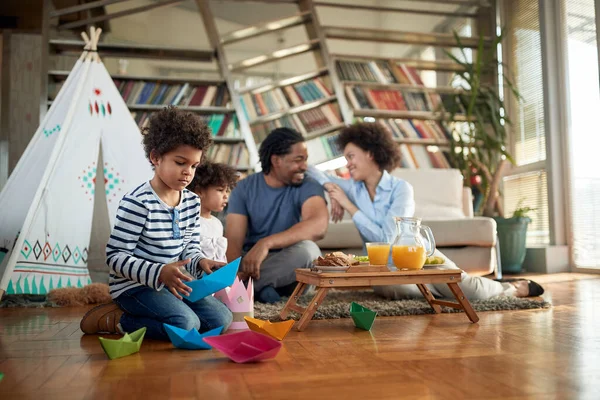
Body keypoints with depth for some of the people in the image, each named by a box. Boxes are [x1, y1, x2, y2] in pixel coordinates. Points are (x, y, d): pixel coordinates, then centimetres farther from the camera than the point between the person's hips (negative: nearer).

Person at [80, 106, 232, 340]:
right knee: (186, 324, -27)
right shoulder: (137, 202, -18)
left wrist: (200, 262, -11)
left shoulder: (192, 202, 5)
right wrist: (159, 273, -31)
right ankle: (114, 320, -5)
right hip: (134, 286, -8)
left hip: (169, 285, 8)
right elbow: (116, 256, -18)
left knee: (221, 319, -4)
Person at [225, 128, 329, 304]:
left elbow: (319, 226, -30)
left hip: (289, 266, 0)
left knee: (307, 250, -35)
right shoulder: (244, 188, -3)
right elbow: (233, 242, -12)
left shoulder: (308, 188, -8)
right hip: (251, 261, 1)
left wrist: (266, 243, -39)